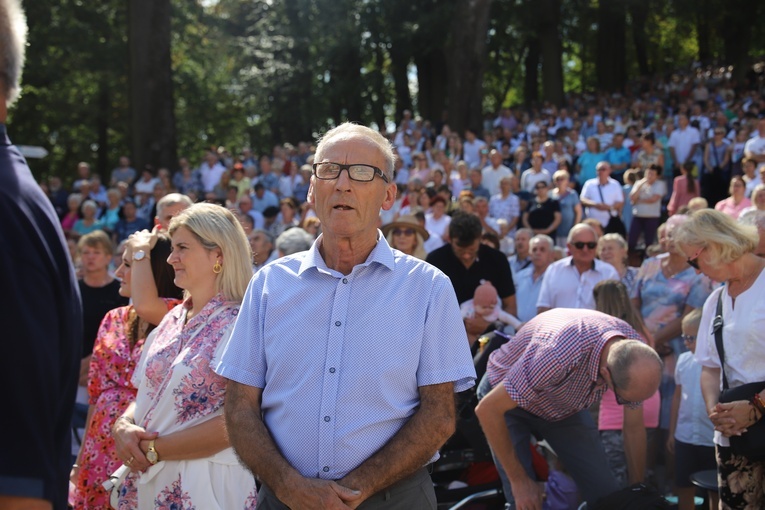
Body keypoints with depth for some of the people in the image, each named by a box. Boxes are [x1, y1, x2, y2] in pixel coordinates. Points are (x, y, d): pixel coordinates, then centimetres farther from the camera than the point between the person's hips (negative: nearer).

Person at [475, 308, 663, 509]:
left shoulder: (634, 349, -24)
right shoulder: (559, 355, -43)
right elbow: (487, 409, -33)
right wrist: (518, 480, -24)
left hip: (566, 406, 5)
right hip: (507, 400, -5)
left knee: (607, 493, -3)